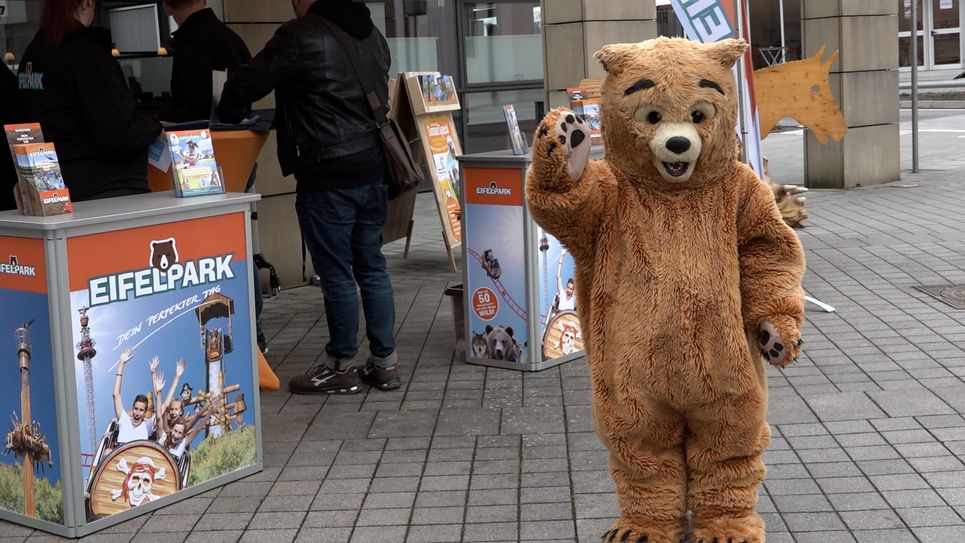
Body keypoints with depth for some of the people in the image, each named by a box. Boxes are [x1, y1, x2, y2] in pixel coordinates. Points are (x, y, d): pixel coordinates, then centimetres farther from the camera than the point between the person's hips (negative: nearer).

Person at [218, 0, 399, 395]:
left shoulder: (301, 37, -12)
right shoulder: (372, 35, 12)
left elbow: (245, 84, -9)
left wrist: (229, 116, 13)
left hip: (327, 175, -7)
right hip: (373, 169, 7)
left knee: (336, 273, 2)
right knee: (372, 267, 13)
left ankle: (342, 367, 13)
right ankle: (384, 362, 18)